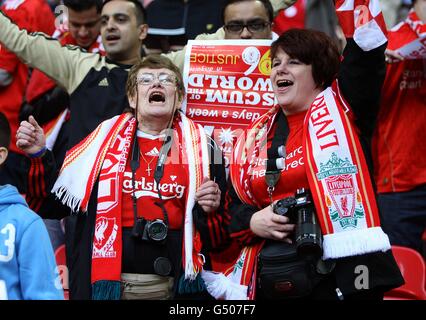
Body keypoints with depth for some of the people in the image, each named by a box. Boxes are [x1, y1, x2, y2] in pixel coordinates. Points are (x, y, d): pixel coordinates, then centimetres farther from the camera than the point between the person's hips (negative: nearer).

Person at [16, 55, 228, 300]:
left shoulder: (201, 147, 6)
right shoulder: (106, 139, 8)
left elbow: (219, 236, 8)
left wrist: (209, 211, -11)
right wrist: (39, 155, -1)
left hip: (173, 288, 0)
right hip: (106, 284, 1)